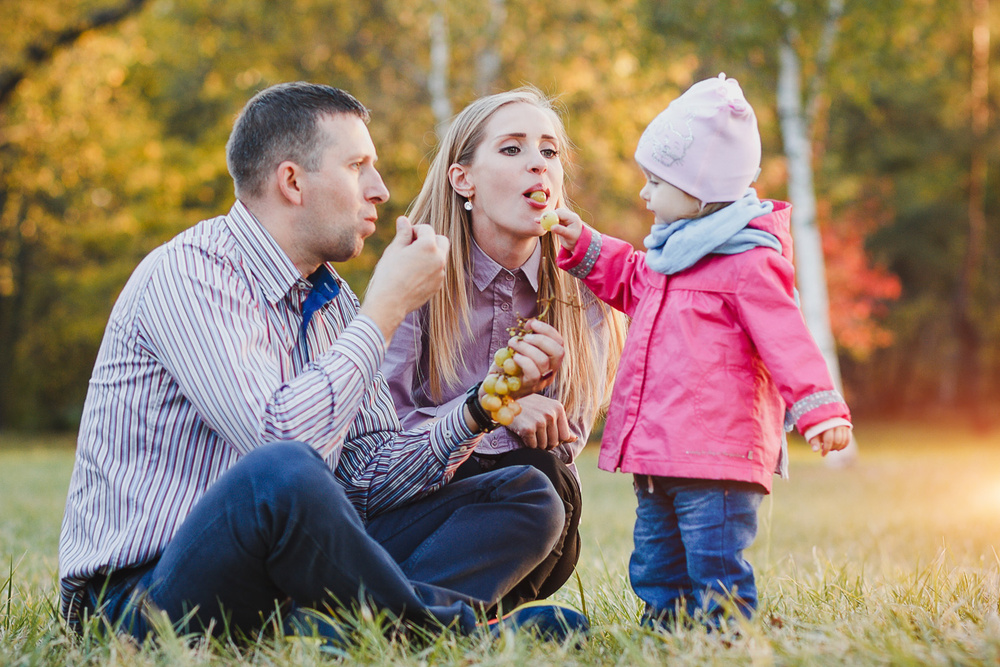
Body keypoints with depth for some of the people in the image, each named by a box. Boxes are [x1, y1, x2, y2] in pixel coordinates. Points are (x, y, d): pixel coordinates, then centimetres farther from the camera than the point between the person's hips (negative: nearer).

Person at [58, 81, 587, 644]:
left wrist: (483, 405, -6)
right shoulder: (186, 273, -13)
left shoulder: (331, 297, 12)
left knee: (527, 496, 1)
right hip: (143, 593, -8)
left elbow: (371, 474, 9)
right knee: (282, 474, -40)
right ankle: (459, 628, -16)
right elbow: (282, 440, -27)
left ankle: (317, 625, -23)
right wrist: (389, 305, -16)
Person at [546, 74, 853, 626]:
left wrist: (818, 409, -26)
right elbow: (631, 284, 37)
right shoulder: (668, 255, 16)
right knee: (655, 568, 16)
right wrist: (584, 247, 28)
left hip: (715, 454, -9)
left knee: (714, 570, -8)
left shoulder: (749, 262, -11)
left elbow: (785, 340, -17)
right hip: (656, 453, 9)